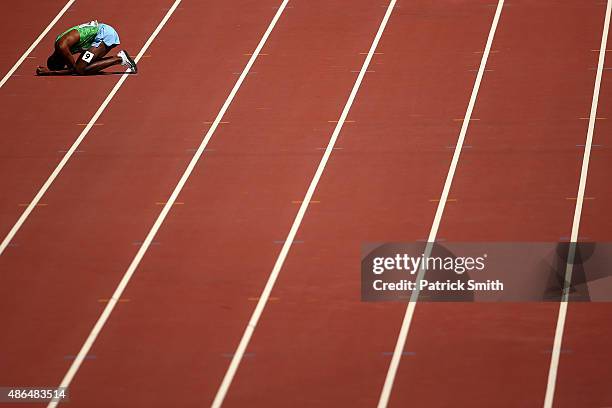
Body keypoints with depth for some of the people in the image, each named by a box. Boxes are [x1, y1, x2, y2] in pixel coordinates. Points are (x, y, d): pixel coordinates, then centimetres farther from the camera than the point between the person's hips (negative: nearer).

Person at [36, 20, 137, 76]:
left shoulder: (61, 46, -16)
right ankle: (120, 56, 14)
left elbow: (75, 70, -11)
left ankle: (119, 59, -10)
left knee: (81, 69, -13)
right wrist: (48, 70, 10)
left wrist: (50, 73, -10)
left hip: (104, 33, -10)